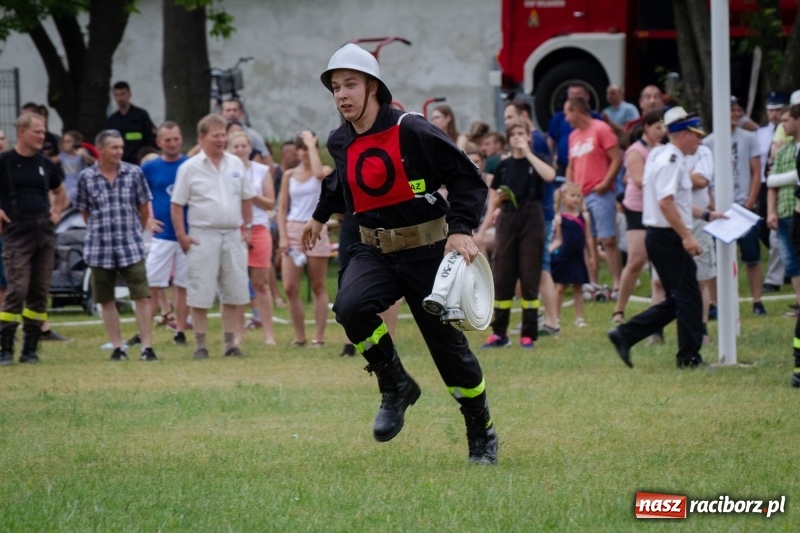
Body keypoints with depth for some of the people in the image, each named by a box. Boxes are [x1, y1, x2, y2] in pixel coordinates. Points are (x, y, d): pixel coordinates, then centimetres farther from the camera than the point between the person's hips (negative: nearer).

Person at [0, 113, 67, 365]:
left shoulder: (45, 164, 12)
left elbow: (60, 192, 29)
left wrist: (56, 213, 13)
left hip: (44, 231, 5)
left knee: (40, 292, 5)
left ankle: (30, 349, 11)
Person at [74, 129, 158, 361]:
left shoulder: (134, 173, 0)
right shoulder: (87, 177, 0)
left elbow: (144, 206, 11)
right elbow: (84, 211, 10)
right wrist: (100, 229, 9)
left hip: (131, 246, -1)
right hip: (100, 248, 1)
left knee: (142, 297, -6)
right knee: (106, 300, 6)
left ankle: (147, 346, -2)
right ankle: (117, 347, 14)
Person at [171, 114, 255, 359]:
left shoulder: (236, 164, 9)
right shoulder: (190, 168, -3)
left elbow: (246, 198, 17)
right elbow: (177, 205, -3)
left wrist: (247, 228, 9)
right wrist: (181, 235, -9)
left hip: (233, 235, 4)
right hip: (203, 235, -4)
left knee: (234, 293, 5)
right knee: (200, 294, -2)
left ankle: (230, 342, 12)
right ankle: (200, 345, 4)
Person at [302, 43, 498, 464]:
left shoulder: (410, 132, -16)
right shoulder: (340, 142, 3)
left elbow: (467, 178, -13)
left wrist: (461, 229, -24)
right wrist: (320, 216, 41)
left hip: (426, 251, -4)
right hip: (374, 251, 4)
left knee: (448, 343, 1)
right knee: (351, 306, -27)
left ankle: (482, 435, 21)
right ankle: (395, 388, -5)